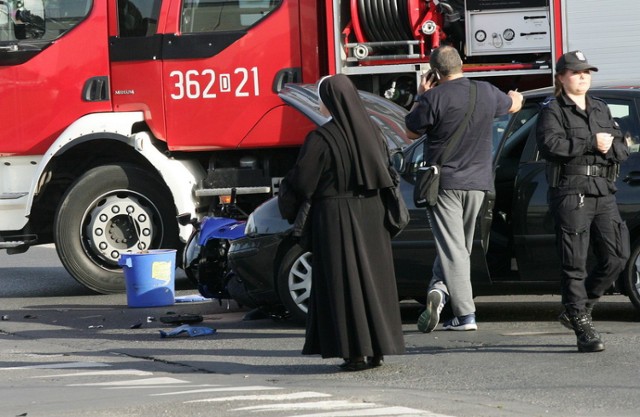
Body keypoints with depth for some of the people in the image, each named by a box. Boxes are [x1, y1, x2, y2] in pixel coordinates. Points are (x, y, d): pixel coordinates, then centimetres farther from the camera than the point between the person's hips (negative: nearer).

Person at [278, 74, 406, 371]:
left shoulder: (321, 139, -15)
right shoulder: (369, 131, 4)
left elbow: (301, 182, -11)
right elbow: (385, 174, 12)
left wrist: (285, 184, 8)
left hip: (335, 219, -6)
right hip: (370, 215, 6)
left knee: (344, 282, -1)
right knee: (372, 277, 11)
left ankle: (356, 352, -3)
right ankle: (377, 348, 13)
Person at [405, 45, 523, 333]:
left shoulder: (433, 98, -14)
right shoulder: (487, 93, 2)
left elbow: (411, 132, -1)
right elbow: (512, 105, 25)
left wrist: (420, 98, 9)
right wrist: (516, 97, 49)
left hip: (444, 182, -4)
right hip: (477, 182, 4)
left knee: (452, 247, -4)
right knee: (460, 245, 17)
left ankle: (465, 314, -14)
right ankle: (440, 286, 1)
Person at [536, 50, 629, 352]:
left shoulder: (601, 109, 20)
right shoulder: (553, 111, 1)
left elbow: (622, 150, 15)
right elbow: (550, 145, -17)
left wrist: (609, 147, -8)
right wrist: (591, 143, -17)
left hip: (603, 192, 6)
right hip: (570, 194, -6)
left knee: (616, 257, -1)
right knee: (575, 264, -5)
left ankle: (576, 310, 16)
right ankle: (583, 327, -3)